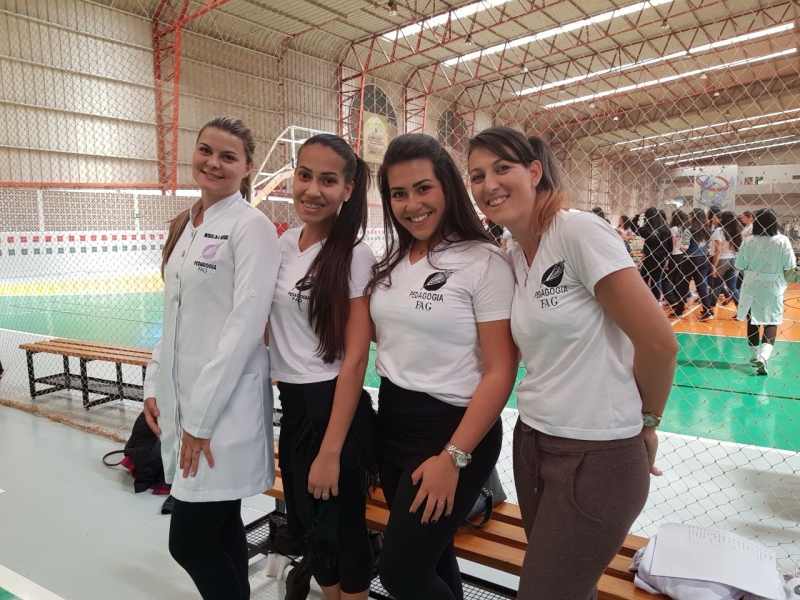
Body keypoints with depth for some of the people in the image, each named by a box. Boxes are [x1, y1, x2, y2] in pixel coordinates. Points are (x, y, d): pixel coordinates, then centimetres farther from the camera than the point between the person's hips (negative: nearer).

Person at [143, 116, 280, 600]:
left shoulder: (252, 225, -11)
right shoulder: (185, 225, 13)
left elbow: (246, 324, -18)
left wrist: (201, 418, -16)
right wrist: (155, 386, 11)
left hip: (224, 405, -7)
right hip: (181, 397, 7)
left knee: (190, 542, 0)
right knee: (219, 527, 17)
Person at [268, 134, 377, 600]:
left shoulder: (354, 255, -15)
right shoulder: (286, 242, 4)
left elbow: (355, 357, -17)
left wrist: (331, 450, -17)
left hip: (334, 407, -7)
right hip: (292, 404, 7)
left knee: (339, 531, 10)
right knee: (305, 525, 21)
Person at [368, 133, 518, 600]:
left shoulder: (485, 262, -15)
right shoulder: (392, 262, 5)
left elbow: (500, 373, -17)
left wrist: (454, 457, -19)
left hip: (452, 427, -6)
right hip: (391, 420, 6)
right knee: (430, 556, 20)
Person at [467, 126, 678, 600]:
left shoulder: (580, 231, -17)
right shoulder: (512, 259, 6)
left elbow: (659, 343, -17)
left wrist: (645, 422, -4)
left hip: (598, 457, -6)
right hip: (532, 442, 7)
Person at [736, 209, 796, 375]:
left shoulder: (749, 241, -9)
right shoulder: (782, 241, -9)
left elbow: (740, 265, -3)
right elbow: (789, 266, -6)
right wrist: (776, 268, 15)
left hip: (752, 285, 1)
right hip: (773, 286, -1)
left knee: (753, 320, 13)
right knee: (771, 322, 4)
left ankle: (754, 356, 25)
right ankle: (763, 357, -15)